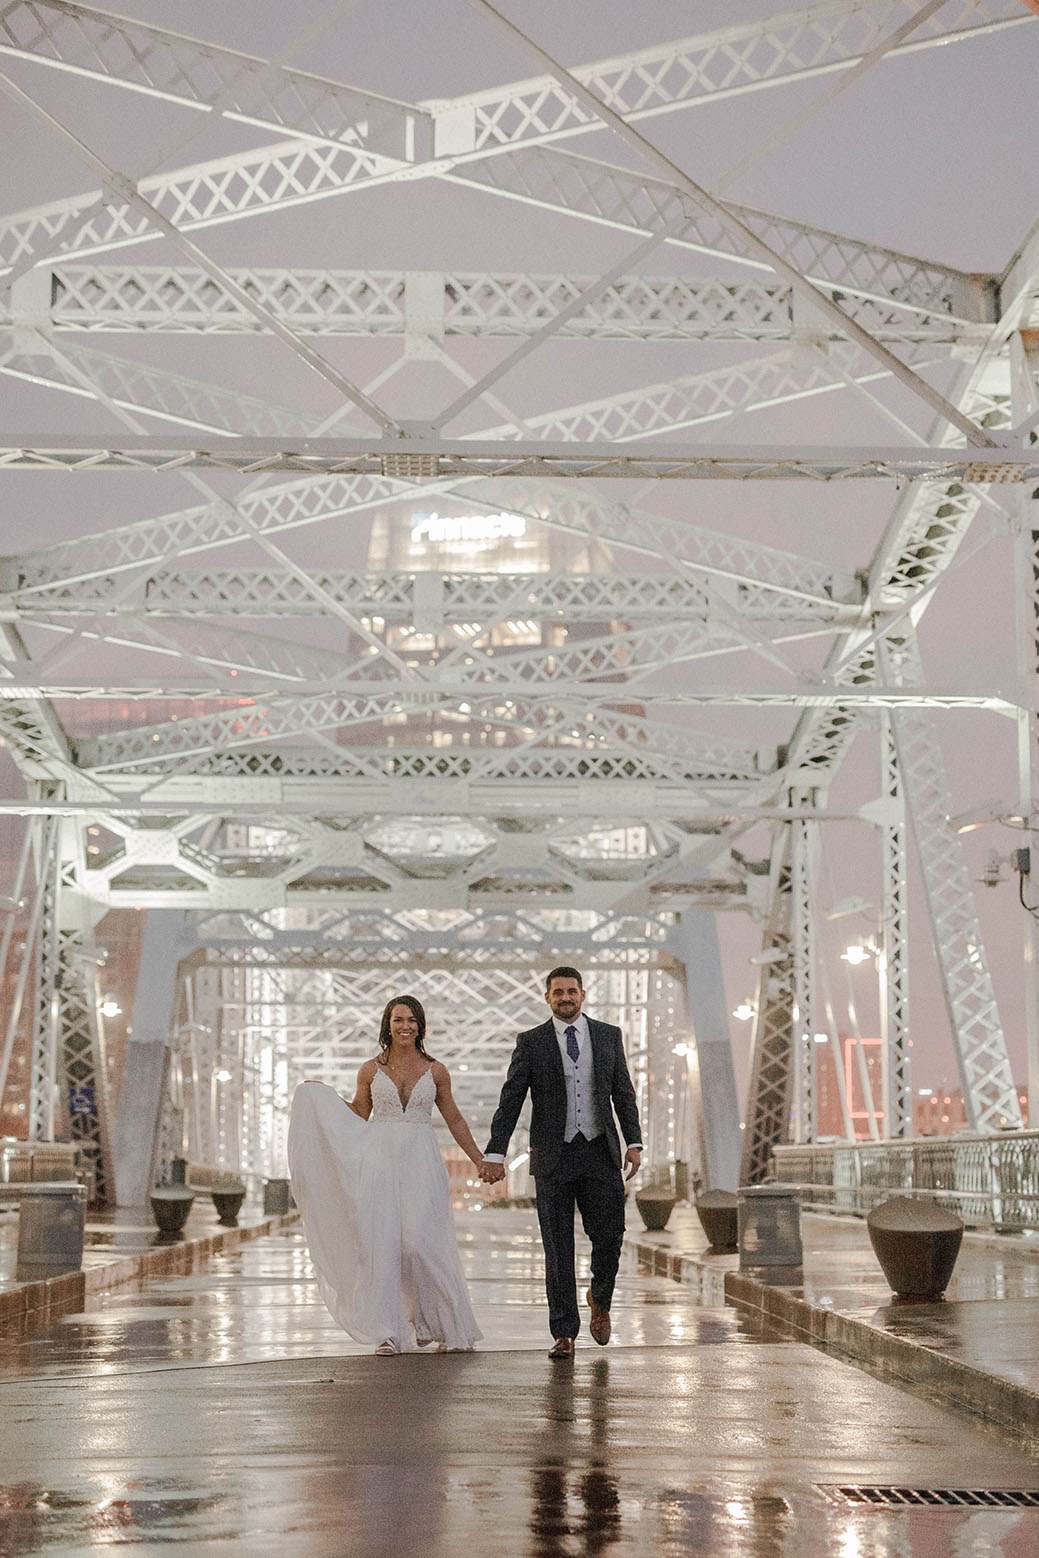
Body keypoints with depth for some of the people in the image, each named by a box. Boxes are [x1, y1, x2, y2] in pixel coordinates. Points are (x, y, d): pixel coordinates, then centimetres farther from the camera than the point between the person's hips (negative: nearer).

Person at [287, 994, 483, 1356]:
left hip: (420, 1165, -1)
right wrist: (324, 1096, 7)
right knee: (380, 1243, -3)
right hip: (379, 1161, 1)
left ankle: (447, 1325, 9)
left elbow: (454, 1120, 13)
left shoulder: (435, 1071, 5)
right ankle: (387, 1333, 3)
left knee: (420, 1242, -9)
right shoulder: (371, 1070, 6)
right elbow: (358, 1115, 19)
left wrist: (481, 1161, 13)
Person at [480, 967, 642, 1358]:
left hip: (600, 1153, 1)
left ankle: (600, 1298, 28)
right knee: (558, 1248, 0)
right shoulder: (531, 1043, 3)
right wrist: (495, 1153, -9)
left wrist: (634, 1142, 0)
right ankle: (564, 1334, 7)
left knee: (610, 1237, -3)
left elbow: (624, 1093, 11)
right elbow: (510, 1101, 0)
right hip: (553, 1157, -1)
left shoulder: (609, 1036, 9)